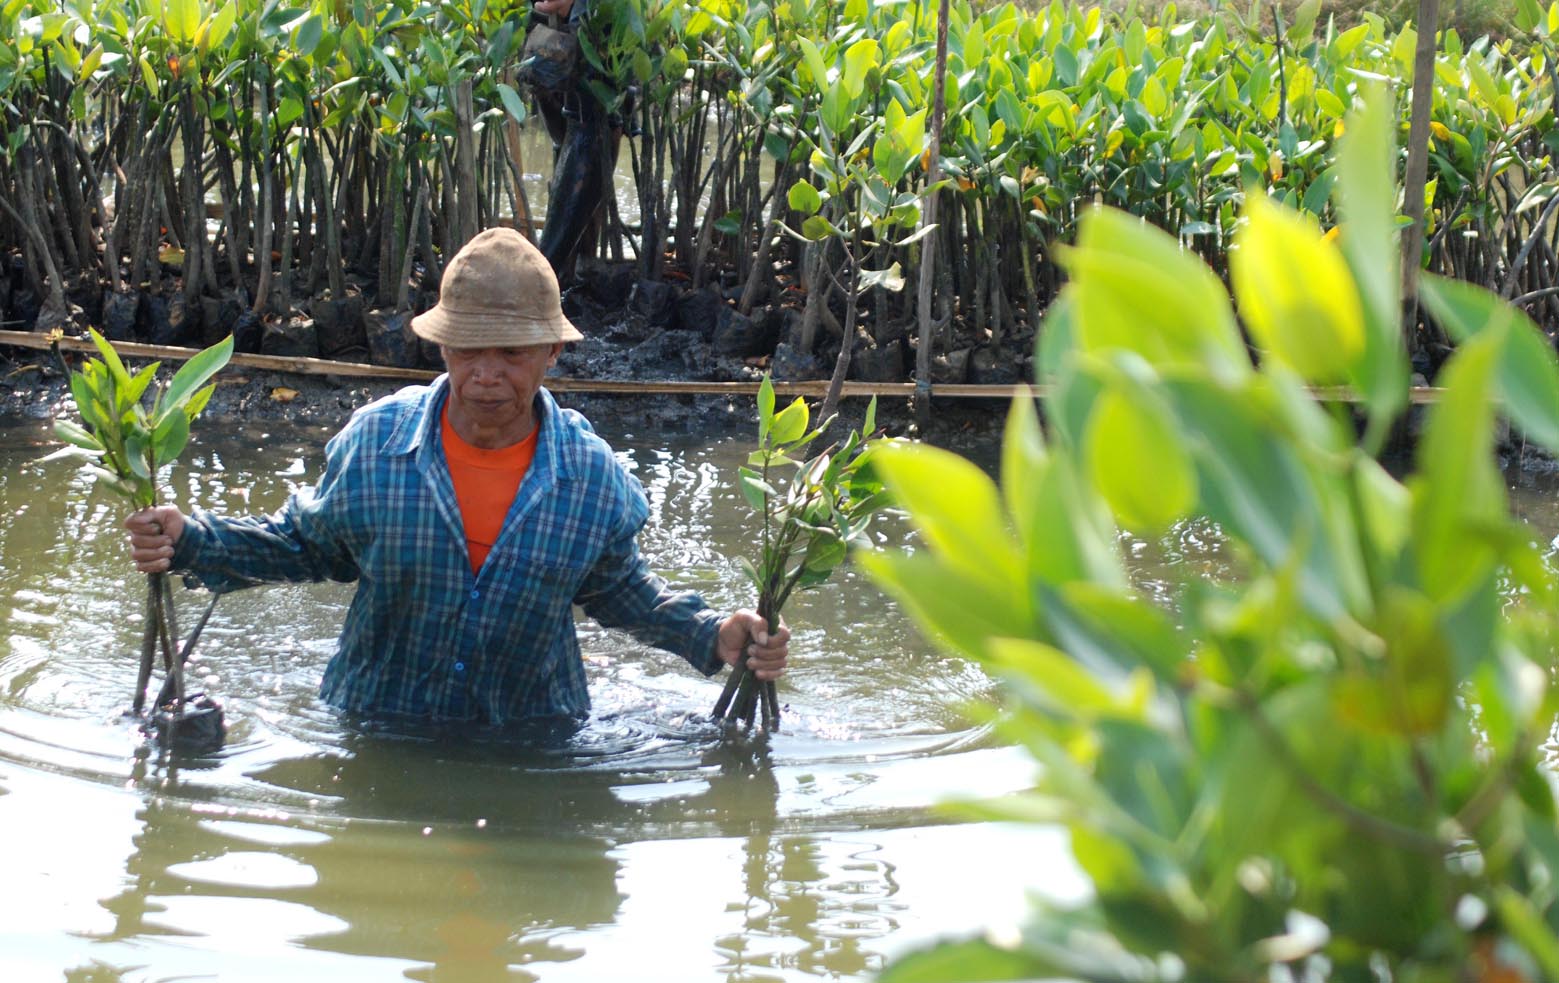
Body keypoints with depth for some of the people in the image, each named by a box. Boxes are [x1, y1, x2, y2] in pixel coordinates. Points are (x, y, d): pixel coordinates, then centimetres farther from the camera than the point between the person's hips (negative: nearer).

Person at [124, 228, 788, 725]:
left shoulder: (593, 474, -7)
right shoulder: (374, 442, -8)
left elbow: (618, 591, 10)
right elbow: (310, 546, 9)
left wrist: (713, 637, -4)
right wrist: (190, 543, -4)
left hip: (532, 736, 0)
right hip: (377, 723, 0)